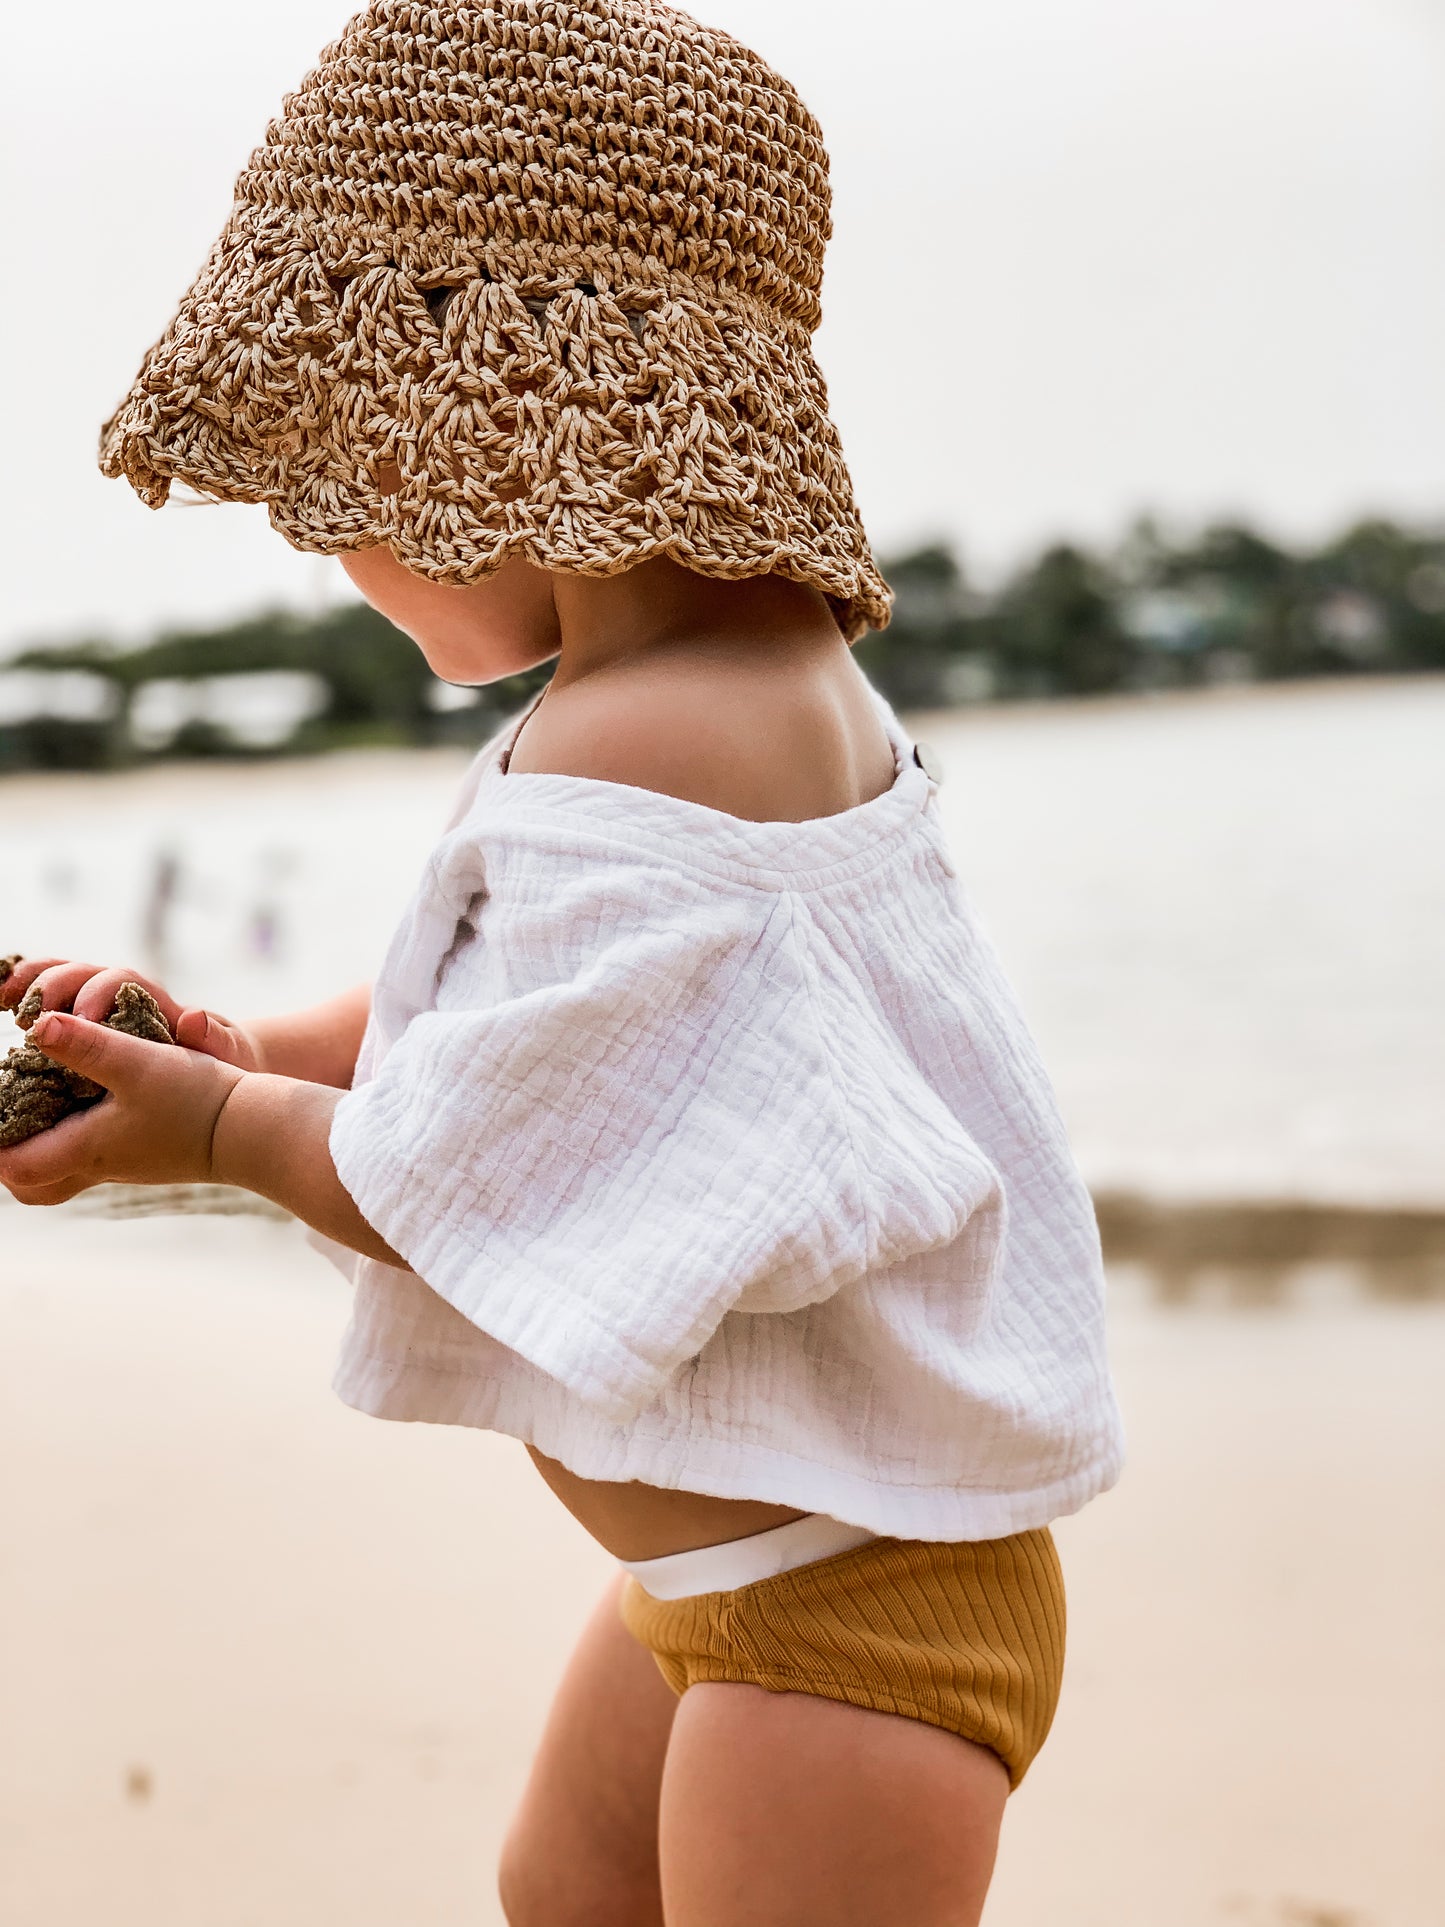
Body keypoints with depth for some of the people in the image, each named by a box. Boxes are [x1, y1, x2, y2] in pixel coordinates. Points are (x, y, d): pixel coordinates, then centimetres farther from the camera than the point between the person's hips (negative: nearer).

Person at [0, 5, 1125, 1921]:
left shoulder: (636, 762, -30)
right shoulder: (760, 686, 4)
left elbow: (476, 1194, -23)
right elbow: (490, 1020, 15)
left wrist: (213, 1128, -7)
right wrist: (230, 1047, 3)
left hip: (845, 1599, -11)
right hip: (723, 1561, 11)